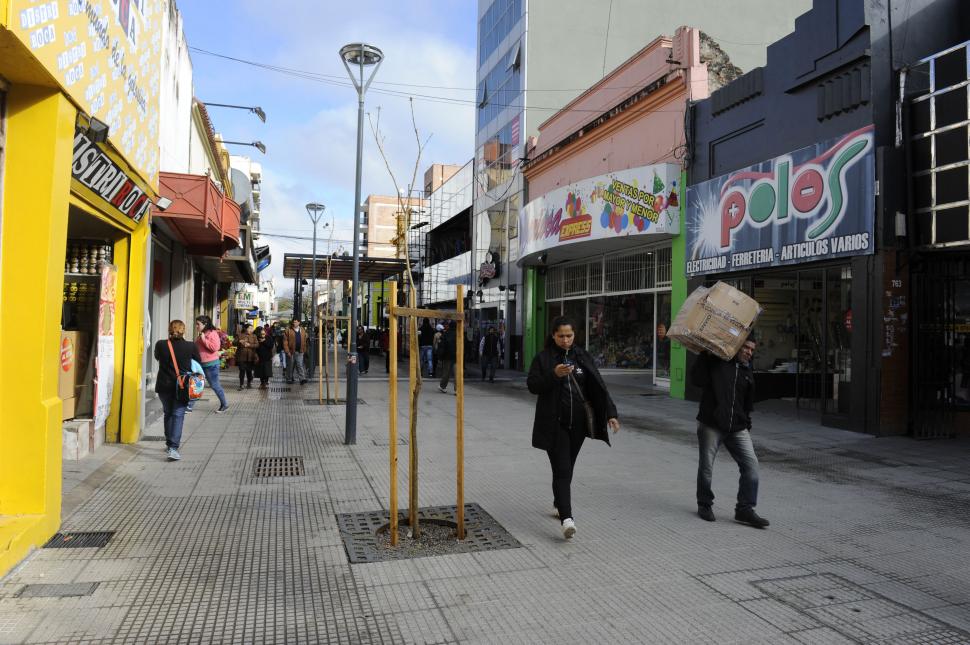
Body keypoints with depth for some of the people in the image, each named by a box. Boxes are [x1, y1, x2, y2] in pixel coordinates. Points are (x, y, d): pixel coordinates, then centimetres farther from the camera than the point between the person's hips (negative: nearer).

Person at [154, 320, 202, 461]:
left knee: (168, 413, 19)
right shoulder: (191, 346, -11)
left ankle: (169, 444, 30)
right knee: (178, 415, 0)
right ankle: (173, 448, -11)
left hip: (164, 385, 2)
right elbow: (199, 362, 6)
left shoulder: (161, 345, -7)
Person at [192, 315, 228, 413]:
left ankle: (224, 405, 18)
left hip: (210, 364, -8)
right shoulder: (200, 334, 14)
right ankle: (189, 406, 8)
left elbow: (215, 347, -23)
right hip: (200, 363, 8)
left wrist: (204, 340, -22)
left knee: (214, 385, 2)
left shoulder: (212, 333, -12)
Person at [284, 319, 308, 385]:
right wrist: (287, 351, -13)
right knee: (290, 366, 9)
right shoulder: (288, 331, -3)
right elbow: (285, 342, -7)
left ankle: (302, 379, -9)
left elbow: (304, 341, 13)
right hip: (291, 352, -2)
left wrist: (304, 350, 7)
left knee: (300, 366, -4)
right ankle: (289, 379, 21)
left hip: (300, 352, 2)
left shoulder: (302, 331, 8)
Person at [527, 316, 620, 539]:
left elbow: (598, 386, 2)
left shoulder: (583, 357, 5)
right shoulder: (543, 358, -3)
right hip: (554, 424, -3)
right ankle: (566, 518, -14)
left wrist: (611, 413, -8)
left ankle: (559, 503, 36)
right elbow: (532, 385, -8)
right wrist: (554, 375, -24)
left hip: (578, 423, 4)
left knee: (568, 467, 15)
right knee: (561, 469, -10)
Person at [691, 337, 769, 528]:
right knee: (706, 467, 3)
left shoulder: (748, 373, 16)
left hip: (737, 428, 5)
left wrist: (746, 426, 18)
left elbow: (748, 404, 23)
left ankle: (745, 509, 4)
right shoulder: (716, 361, -1)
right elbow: (697, 379, -13)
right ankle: (704, 504, 24)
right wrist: (706, 356, -18)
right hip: (710, 425, -5)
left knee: (751, 464, -6)